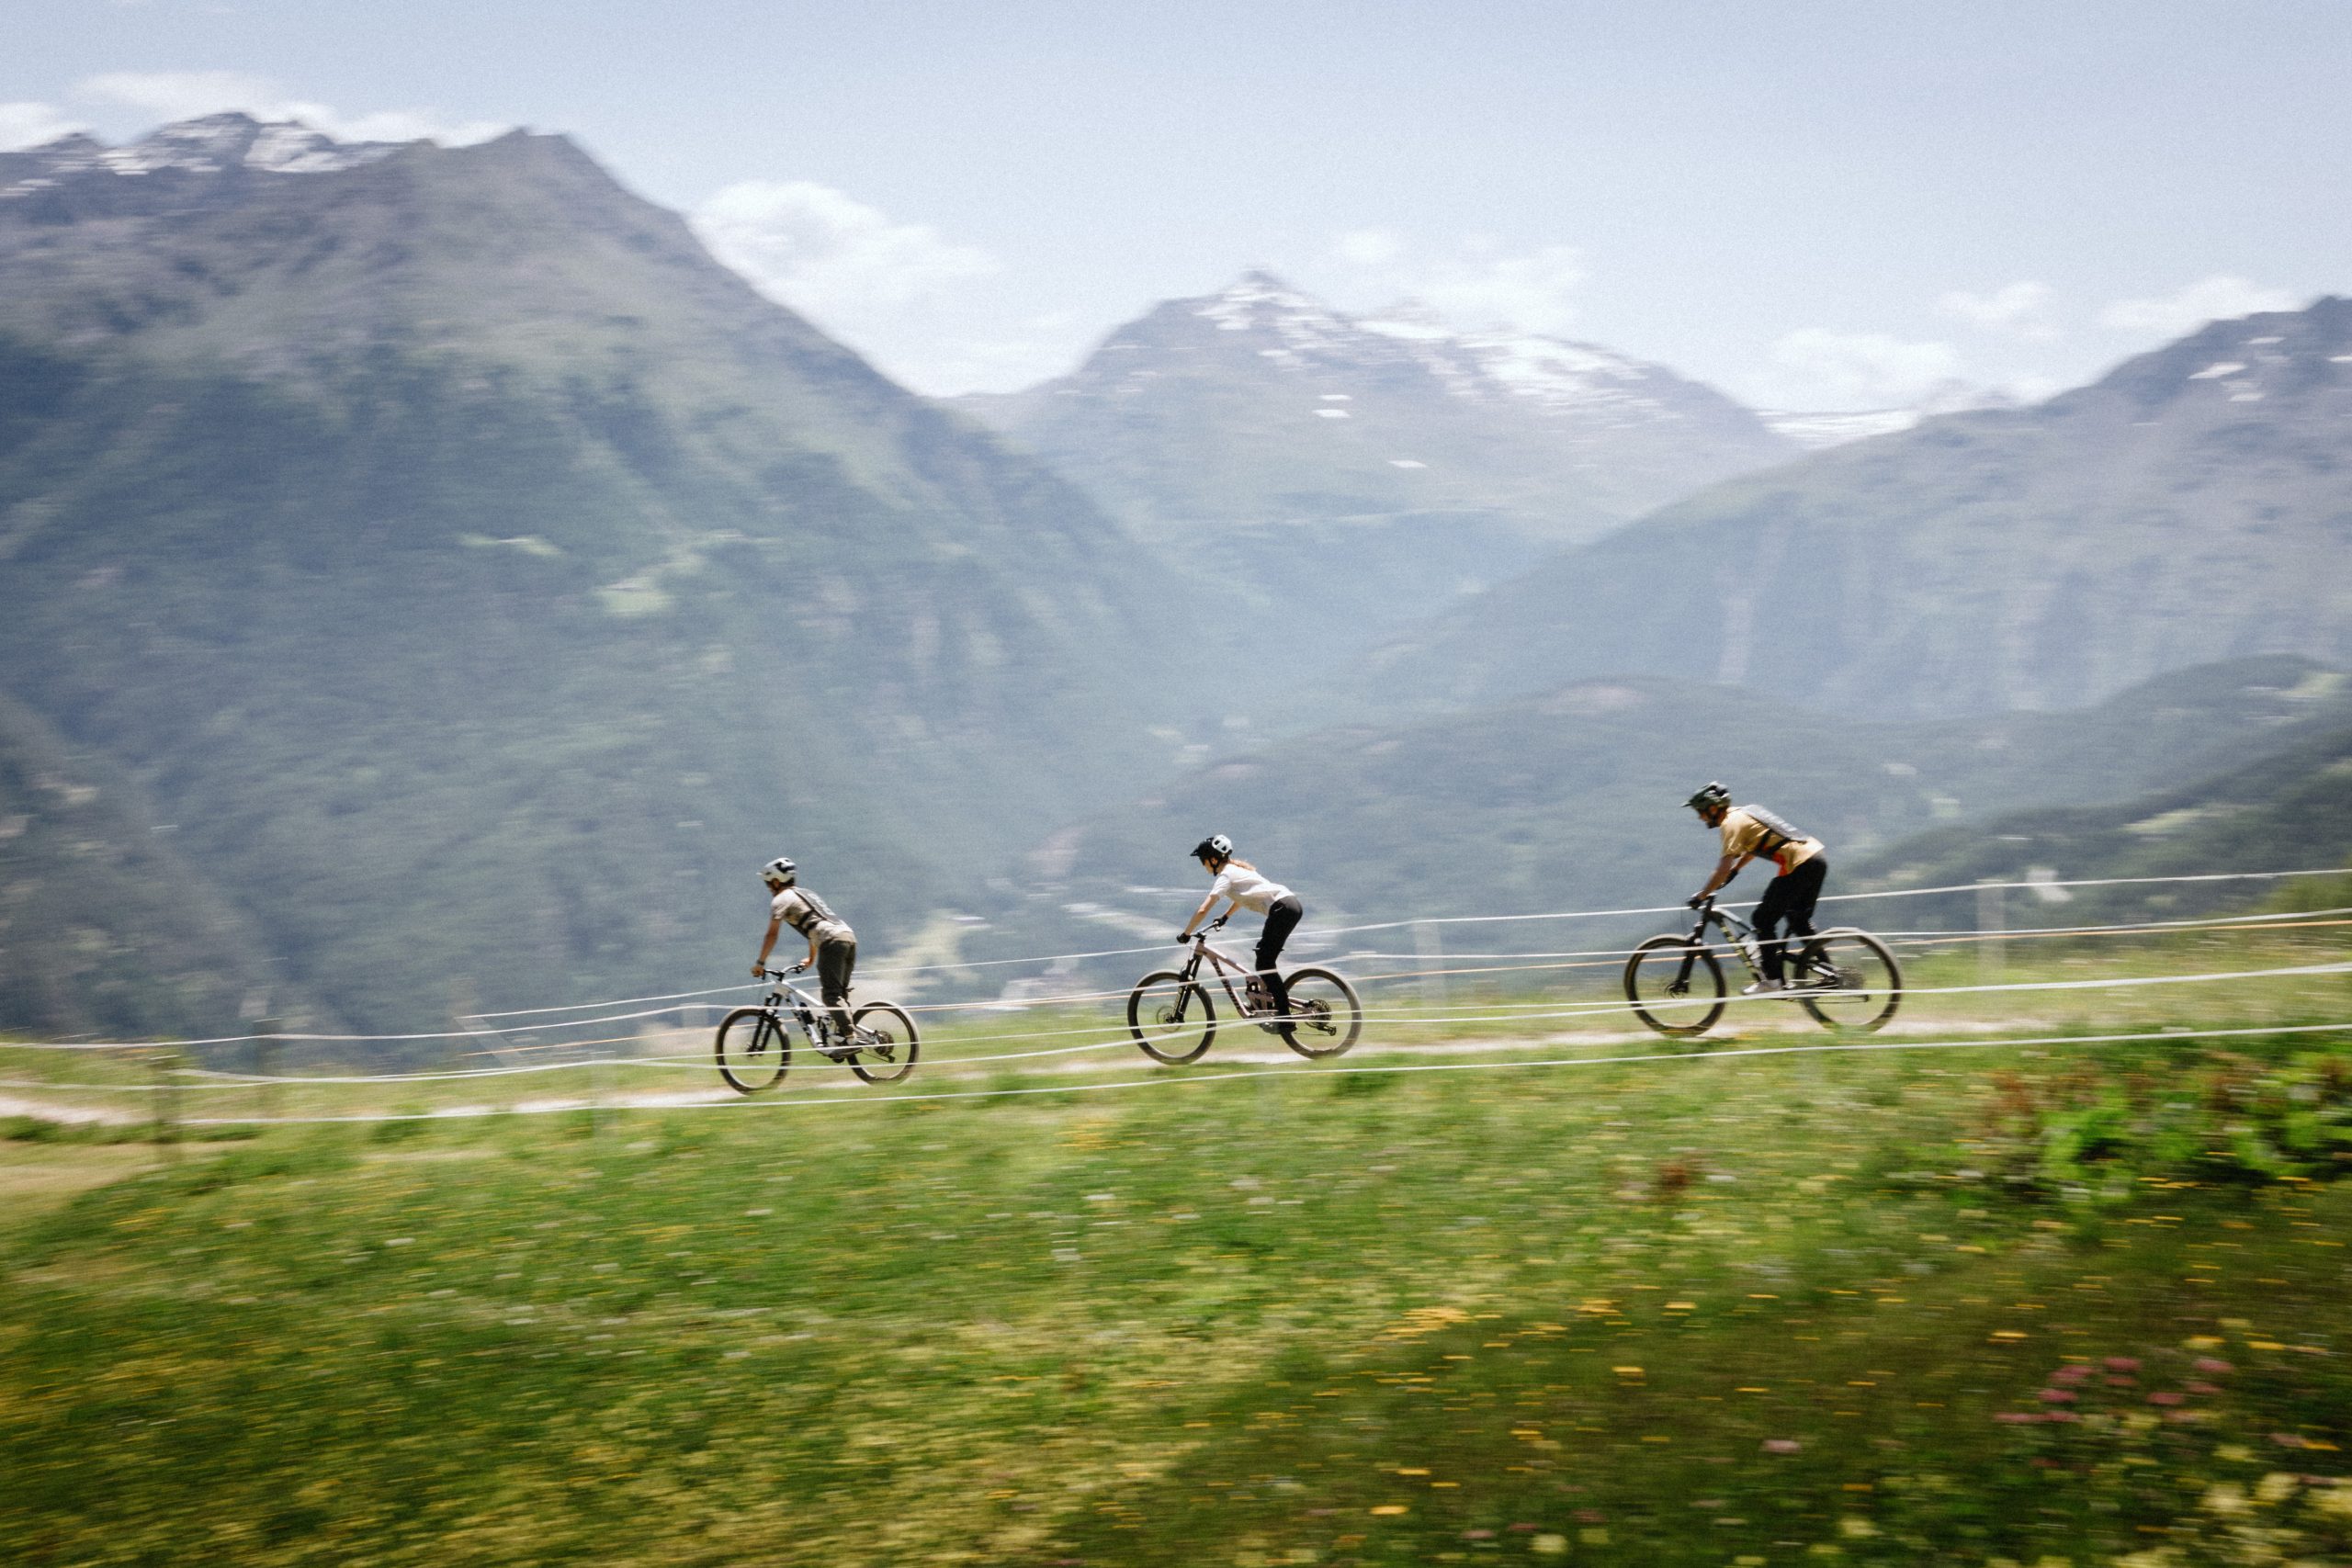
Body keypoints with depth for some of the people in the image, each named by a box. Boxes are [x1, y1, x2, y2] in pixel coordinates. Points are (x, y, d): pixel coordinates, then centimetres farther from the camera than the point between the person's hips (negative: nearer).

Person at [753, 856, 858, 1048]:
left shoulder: (781, 899, 6)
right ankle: (844, 1033, 8)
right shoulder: (806, 894, 32)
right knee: (840, 993, 15)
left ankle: (848, 1038, -21)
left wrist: (760, 963, 6)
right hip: (849, 935, 8)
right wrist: (811, 958, 50)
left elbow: (772, 934, 0)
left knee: (831, 995, -11)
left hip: (832, 941, -8)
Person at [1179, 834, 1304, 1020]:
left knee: (1264, 963, -6)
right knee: (1263, 956, 20)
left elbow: (1203, 910, -13)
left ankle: (1284, 1014, -9)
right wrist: (1224, 917, 47)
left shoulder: (1225, 875, -6)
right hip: (1292, 904, 9)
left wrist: (1186, 934, -4)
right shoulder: (1236, 869, 22)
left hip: (1282, 908, -9)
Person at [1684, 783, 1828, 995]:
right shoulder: (1745, 813, 20)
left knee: (1763, 920, -1)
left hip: (1800, 864, -9)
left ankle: (1771, 979, 0)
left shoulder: (1732, 823, -8)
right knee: (1799, 921, 23)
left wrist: (1701, 895, -8)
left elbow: (1724, 867, -15)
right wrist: (1734, 871, 42)